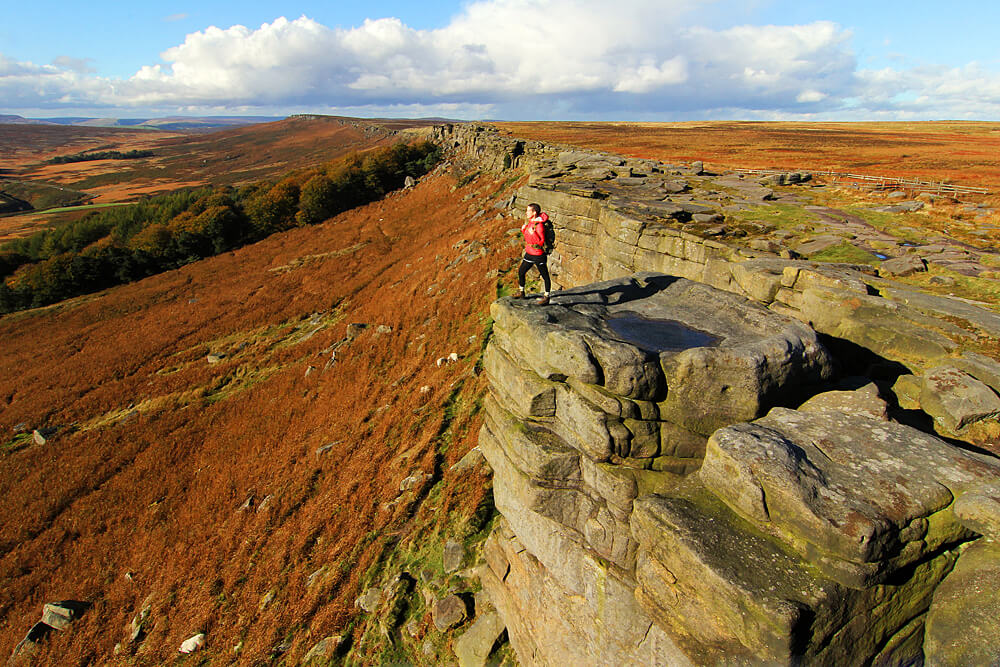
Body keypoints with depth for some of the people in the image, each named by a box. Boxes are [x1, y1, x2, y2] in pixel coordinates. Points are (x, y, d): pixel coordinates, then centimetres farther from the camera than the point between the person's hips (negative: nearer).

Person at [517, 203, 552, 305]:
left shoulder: (539, 225, -21)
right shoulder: (529, 222, 5)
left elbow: (541, 242, -24)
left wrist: (533, 233, -36)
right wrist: (523, 229, 2)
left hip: (538, 255, -9)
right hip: (529, 253, 9)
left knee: (545, 276, 4)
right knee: (521, 272, 17)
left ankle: (546, 297, 13)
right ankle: (521, 292, 33)